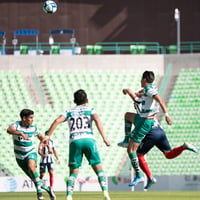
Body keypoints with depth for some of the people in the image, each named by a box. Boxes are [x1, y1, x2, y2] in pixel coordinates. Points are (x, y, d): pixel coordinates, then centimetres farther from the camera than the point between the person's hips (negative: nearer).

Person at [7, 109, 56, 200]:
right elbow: (9, 130, -40)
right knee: (34, 178, 5)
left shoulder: (33, 127, -5)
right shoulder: (16, 124, -16)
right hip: (20, 157, 0)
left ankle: (39, 192, -30)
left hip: (31, 153, 0)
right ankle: (47, 189, 29)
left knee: (31, 167, -34)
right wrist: (21, 133, -56)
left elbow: (40, 136, 16)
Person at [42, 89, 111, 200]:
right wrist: (104, 138, -8)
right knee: (98, 168, 6)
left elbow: (57, 121, 6)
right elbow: (97, 120, -2)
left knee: (73, 172, 7)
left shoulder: (69, 111, 22)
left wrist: (47, 136, 6)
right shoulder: (90, 110, 18)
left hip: (74, 141, 1)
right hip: (89, 139, -1)